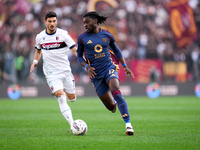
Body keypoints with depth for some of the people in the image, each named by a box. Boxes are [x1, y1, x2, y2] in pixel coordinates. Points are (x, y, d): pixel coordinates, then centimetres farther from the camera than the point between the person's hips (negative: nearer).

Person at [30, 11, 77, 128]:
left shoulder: (63, 34, -6)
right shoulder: (40, 37, 3)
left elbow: (75, 49, -10)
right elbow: (38, 51, 24)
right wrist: (35, 61, 7)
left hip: (65, 70, 1)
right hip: (51, 73, -1)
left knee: (72, 98, 9)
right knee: (61, 98, -18)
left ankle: (65, 90, 46)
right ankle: (72, 125, -20)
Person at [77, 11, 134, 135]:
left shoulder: (107, 35, 4)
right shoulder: (82, 38, 1)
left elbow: (116, 50, 19)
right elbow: (79, 56, 10)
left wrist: (125, 66, 13)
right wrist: (87, 67, -9)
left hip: (109, 68, -1)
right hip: (96, 74, 1)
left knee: (116, 93, -29)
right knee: (110, 106, 2)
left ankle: (128, 124, -29)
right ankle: (114, 103, 42)